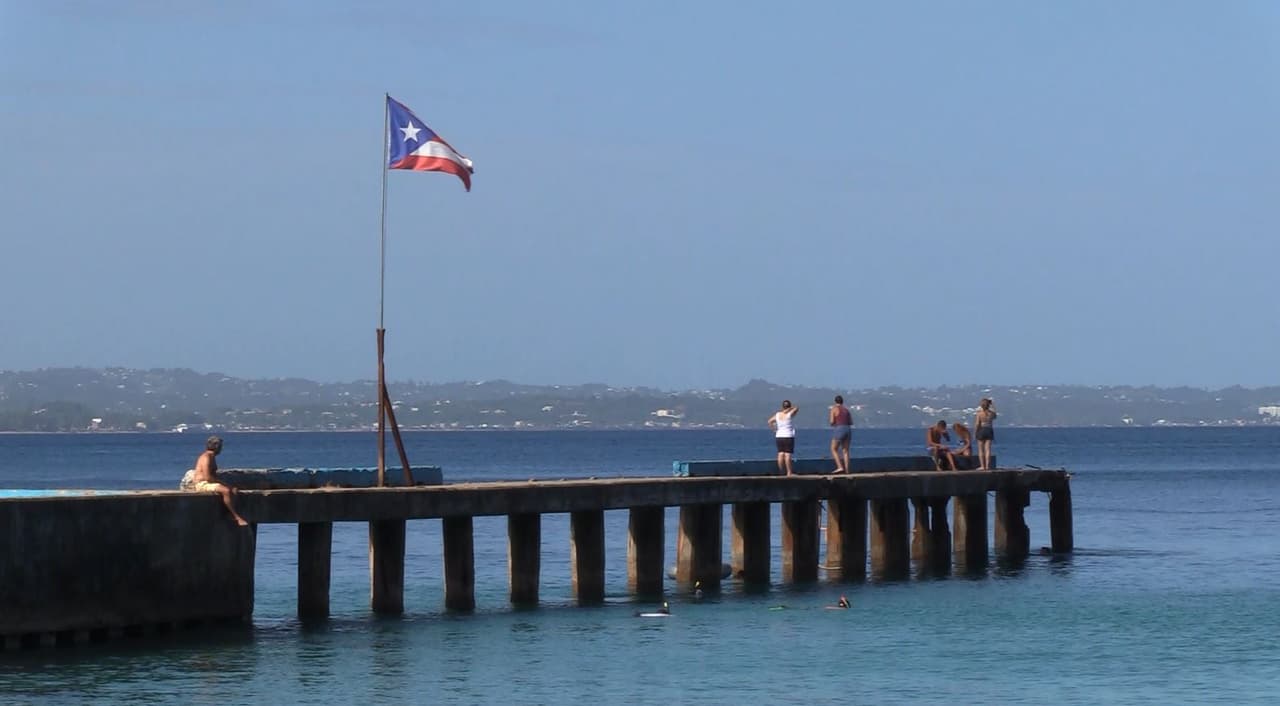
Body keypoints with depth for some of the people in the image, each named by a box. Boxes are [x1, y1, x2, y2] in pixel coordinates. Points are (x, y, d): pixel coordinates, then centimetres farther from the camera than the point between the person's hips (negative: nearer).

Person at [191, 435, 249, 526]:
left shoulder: (212, 457, 17)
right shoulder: (206, 458, -16)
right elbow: (207, 477, -23)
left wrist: (221, 482, 5)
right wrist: (221, 482, -16)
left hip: (210, 483, 11)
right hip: (203, 484, -11)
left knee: (233, 490, -1)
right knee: (226, 491, -29)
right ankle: (237, 517, -26)